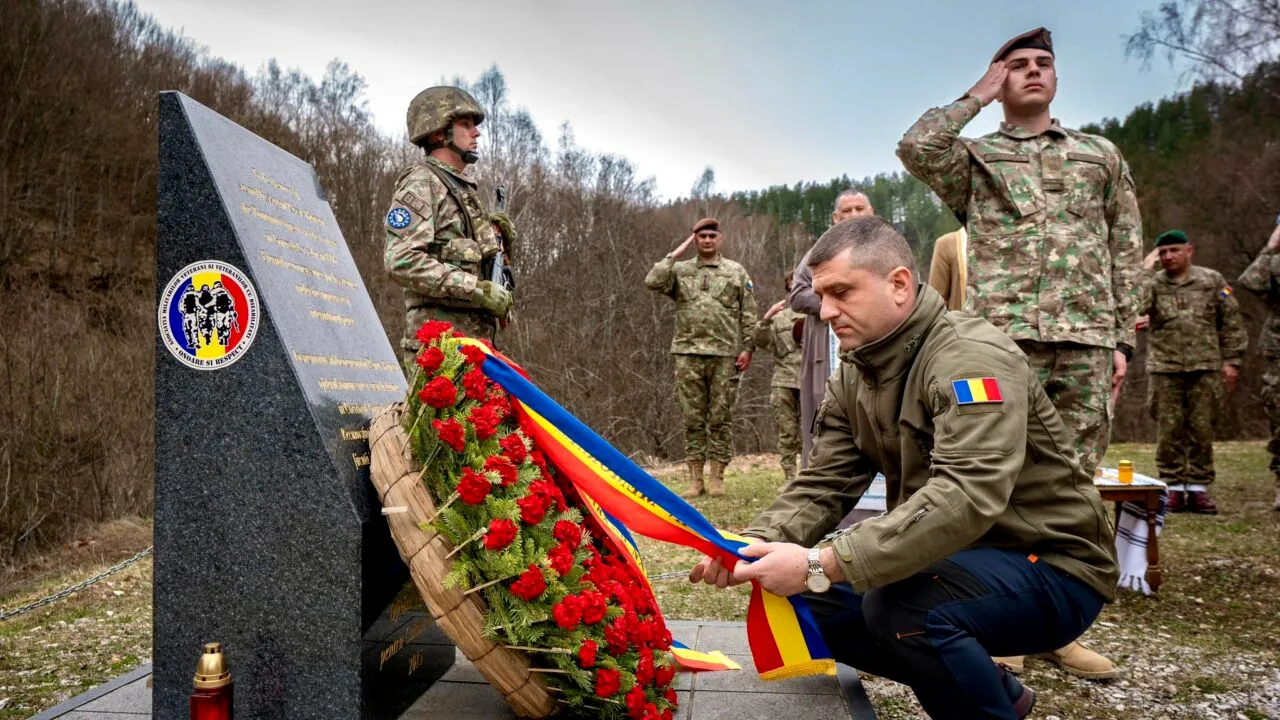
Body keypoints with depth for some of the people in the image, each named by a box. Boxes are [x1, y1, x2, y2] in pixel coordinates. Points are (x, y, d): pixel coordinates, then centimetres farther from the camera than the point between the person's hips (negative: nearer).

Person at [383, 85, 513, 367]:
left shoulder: (465, 188, 23)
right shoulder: (420, 183, -5)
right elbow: (400, 261, -18)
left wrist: (496, 236, 9)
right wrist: (477, 289, -19)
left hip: (476, 337, 9)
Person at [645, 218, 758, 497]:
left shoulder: (736, 272, 9)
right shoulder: (680, 270, 11)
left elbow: (748, 314, 5)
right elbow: (652, 282, -7)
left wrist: (747, 348, -4)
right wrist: (675, 254, -2)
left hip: (725, 355, -1)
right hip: (689, 354, 1)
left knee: (721, 417, 2)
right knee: (692, 418, 3)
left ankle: (716, 477, 9)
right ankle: (695, 479, 8)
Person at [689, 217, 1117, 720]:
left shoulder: (971, 358, -23)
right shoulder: (853, 379, 3)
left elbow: (966, 497, -36)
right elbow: (822, 488, -2)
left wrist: (820, 565, -39)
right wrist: (753, 544, -22)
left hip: (1050, 564, -8)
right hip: (955, 558, 9)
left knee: (899, 606, -33)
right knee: (812, 601, 2)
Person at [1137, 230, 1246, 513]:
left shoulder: (1212, 281, 7)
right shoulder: (1152, 284, 5)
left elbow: (1231, 323, 9)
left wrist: (1231, 360, 4)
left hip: (1204, 366, 1)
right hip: (1165, 367, 0)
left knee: (1202, 428, 4)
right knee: (1168, 429, 1)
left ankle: (1198, 488, 13)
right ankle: (1173, 487, 11)